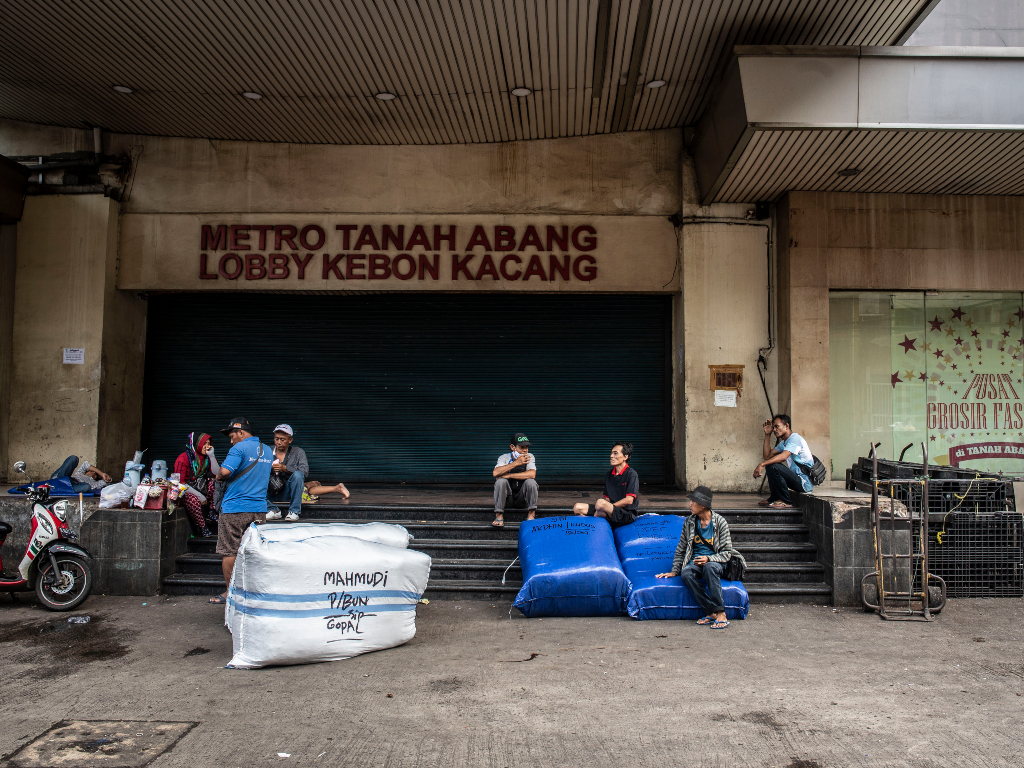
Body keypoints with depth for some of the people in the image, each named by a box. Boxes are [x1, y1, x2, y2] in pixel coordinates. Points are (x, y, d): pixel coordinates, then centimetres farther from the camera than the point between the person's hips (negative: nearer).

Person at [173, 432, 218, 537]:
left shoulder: (206, 458, 8)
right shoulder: (183, 458, -11)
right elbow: (179, 482, -16)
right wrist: (200, 496, -24)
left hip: (201, 489, 6)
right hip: (186, 491, -6)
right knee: (193, 500, -38)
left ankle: (211, 512, -12)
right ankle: (202, 526, -21)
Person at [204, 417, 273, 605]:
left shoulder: (239, 448, -10)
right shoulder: (268, 450, 13)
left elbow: (224, 472, -21)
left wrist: (218, 475, 3)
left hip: (234, 508, -6)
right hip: (259, 510, 6)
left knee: (229, 552, 5)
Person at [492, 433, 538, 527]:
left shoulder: (530, 457, -7)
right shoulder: (504, 458, -8)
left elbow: (532, 474, -27)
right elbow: (495, 473, -28)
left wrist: (509, 475, -27)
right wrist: (516, 463, -34)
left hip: (523, 497, 0)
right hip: (507, 496, 0)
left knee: (531, 481, -27)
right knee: (501, 481, -27)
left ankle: (531, 515, -18)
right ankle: (499, 516, -20)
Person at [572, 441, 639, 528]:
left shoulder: (631, 474, -8)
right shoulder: (609, 474, 15)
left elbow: (629, 500, -16)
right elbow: (607, 498, 14)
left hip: (627, 515, -7)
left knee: (600, 503, -35)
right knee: (577, 507, -6)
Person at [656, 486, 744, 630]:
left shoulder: (720, 522, -3)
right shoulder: (689, 522, 8)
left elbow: (727, 553, -4)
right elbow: (681, 549, 14)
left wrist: (708, 559, -21)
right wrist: (675, 570, 5)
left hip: (715, 562, -3)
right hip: (695, 561, 3)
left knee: (710, 567, -39)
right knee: (686, 573, -32)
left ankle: (720, 613, -33)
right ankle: (711, 612, -29)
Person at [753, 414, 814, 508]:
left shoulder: (795, 438, -13)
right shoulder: (783, 443, 17)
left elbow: (783, 456, -28)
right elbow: (767, 455, 12)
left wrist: (762, 464, -33)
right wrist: (767, 435, 10)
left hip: (805, 482, -10)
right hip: (798, 479, 10)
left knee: (773, 467, -24)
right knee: (769, 464, 14)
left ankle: (786, 501, -12)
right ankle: (774, 498, 13)